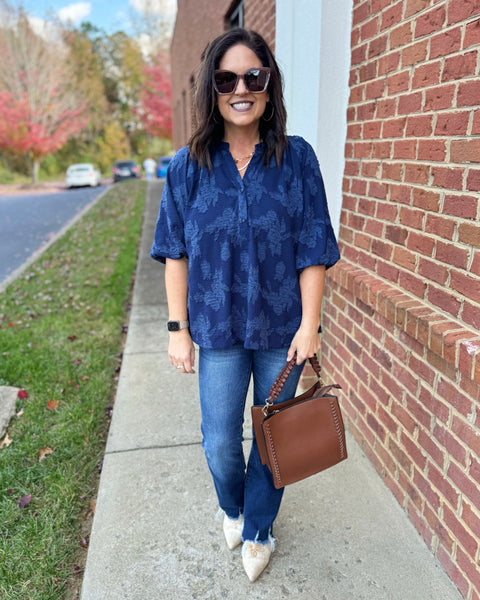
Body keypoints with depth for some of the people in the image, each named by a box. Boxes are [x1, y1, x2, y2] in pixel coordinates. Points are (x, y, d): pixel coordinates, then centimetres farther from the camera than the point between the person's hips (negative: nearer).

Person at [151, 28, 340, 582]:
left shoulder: (296, 158, -5)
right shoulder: (188, 166, -2)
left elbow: (313, 249, -4)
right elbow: (176, 254, 0)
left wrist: (309, 323, -8)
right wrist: (178, 329, -3)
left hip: (281, 328, 0)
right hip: (218, 328, 1)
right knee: (220, 442, 11)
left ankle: (257, 531, 41)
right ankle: (232, 509, 46)